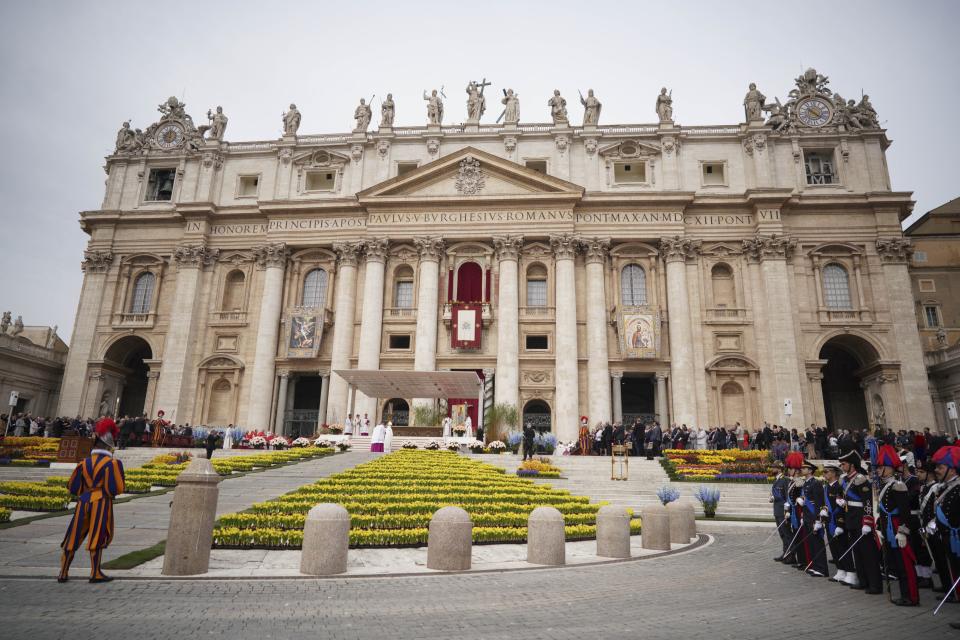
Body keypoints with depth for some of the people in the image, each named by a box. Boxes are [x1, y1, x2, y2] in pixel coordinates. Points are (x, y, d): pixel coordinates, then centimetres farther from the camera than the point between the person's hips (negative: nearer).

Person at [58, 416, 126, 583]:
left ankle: (63, 573, 19)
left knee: (74, 537, 13)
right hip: (102, 504, -5)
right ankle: (95, 573, 3)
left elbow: (72, 487, 10)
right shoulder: (112, 463, -10)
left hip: (83, 502, 5)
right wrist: (106, 489, 9)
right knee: (97, 537, 0)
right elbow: (118, 488, -13)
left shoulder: (85, 462, 5)